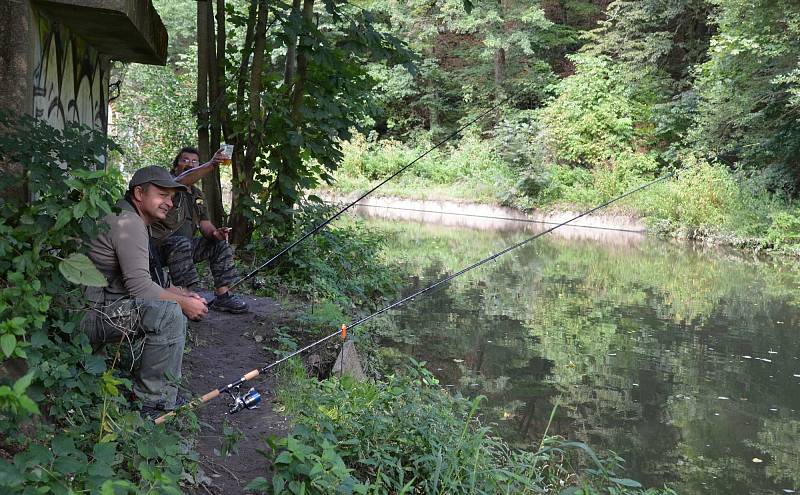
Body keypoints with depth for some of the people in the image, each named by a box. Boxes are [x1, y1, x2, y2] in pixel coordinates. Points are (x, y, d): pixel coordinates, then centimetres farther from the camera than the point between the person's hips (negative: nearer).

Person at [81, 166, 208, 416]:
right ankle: (153, 400, -17)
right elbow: (139, 287, -22)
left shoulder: (137, 222, 18)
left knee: (179, 305, 14)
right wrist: (184, 303, -10)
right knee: (169, 312, -28)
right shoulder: (128, 222, -15)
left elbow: (142, 281, 20)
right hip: (89, 314, -11)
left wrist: (180, 293, 6)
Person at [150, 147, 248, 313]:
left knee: (221, 244, -5)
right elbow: (182, 181, -32)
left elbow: (205, 224, 10)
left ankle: (223, 296, -9)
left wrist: (214, 233, -16)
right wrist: (211, 164, -47)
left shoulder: (198, 195, 17)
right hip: (161, 244, -7)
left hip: (185, 245, 7)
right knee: (182, 244, -36)